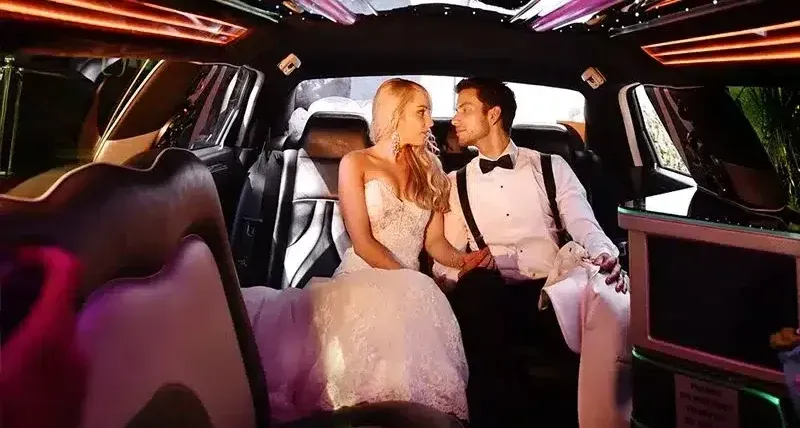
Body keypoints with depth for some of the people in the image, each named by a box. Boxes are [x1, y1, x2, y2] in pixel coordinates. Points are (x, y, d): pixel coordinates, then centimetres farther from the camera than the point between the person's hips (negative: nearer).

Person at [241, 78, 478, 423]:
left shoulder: (429, 172, 19)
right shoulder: (356, 164, 4)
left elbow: (434, 242, 13)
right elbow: (362, 242, -5)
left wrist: (464, 260, -8)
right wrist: (410, 281, -15)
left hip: (409, 287, 4)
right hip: (360, 279, -3)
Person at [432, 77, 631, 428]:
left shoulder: (551, 168, 16)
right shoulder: (456, 183, 18)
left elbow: (585, 227, 3)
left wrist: (606, 256, -21)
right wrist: (460, 273, -13)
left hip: (555, 293, 0)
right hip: (489, 297, 1)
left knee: (611, 303, -35)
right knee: (478, 287, -37)